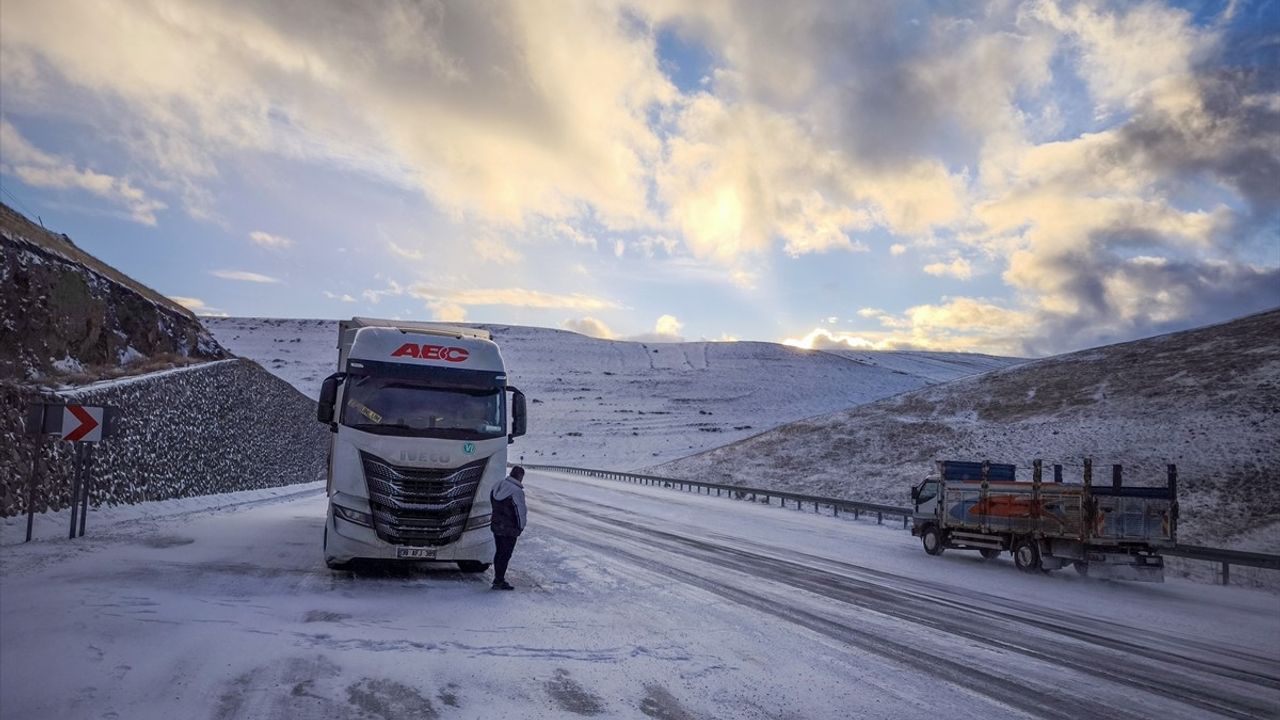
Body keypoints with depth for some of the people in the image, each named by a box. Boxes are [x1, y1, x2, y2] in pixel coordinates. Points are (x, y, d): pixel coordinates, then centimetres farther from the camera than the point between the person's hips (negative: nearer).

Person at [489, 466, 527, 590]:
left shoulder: (497, 487, 5)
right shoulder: (517, 491, -20)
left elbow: (491, 501, 16)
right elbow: (521, 511, -15)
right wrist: (521, 526, 0)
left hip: (496, 525, 8)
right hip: (510, 529, -8)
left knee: (499, 552, 19)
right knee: (505, 554, 0)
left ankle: (498, 578, 28)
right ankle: (499, 582, 3)